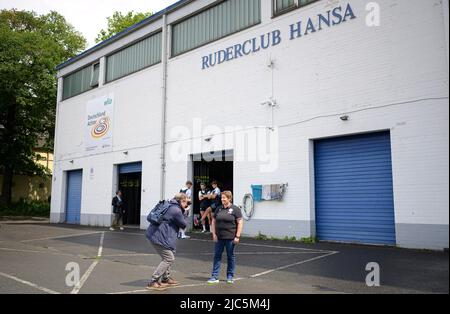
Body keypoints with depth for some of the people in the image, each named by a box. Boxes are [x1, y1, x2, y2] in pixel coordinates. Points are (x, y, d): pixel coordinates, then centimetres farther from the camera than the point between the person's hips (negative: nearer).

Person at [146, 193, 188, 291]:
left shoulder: (169, 206, 15)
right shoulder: (176, 211, -16)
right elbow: (183, 225, -6)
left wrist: (183, 210, 17)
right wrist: (182, 213, 11)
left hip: (154, 234, 11)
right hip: (159, 237, -11)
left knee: (169, 257, 22)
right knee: (169, 259, -7)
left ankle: (166, 278, 32)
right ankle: (153, 282, -6)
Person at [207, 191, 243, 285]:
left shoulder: (235, 209, -4)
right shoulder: (219, 209, 8)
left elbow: (240, 223, -6)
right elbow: (214, 221, 12)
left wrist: (237, 236, -11)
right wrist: (214, 234, 2)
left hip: (230, 237, -4)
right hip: (219, 237, 4)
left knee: (231, 256, 8)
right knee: (217, 256, 4)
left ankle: (230, 276, 21)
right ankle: (215, 277, 10)